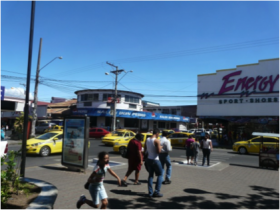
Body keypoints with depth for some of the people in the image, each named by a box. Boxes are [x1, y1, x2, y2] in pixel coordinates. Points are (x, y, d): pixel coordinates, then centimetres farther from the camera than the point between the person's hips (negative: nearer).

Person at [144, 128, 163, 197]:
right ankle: (157, 191, 2)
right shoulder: (157, 140, -16)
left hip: (149, 159, 6)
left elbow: (145, 150, 9)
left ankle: (150, 192, 13)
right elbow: (159, 151, -20)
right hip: (155, 160, -6)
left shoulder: (147, 140, 5)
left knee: (150, 175, 13)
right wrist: (160, 147, -1)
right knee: (160, 175, 8)